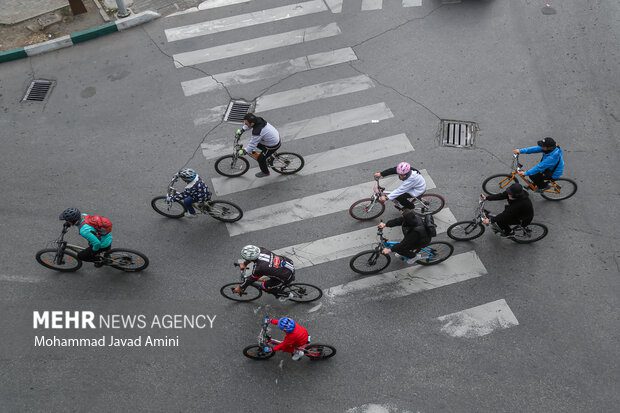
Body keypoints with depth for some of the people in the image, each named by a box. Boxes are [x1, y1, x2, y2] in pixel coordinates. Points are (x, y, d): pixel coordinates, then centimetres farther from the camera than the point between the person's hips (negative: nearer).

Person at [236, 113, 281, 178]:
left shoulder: (257, 132, -37)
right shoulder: (258, 120, -13)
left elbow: (251, 145, -28)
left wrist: (243, 152, -17)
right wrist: (241, 130, 12)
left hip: (273, 145, -8)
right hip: (276, 137, 8)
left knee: (260, 159, 10)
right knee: (256, 143, 24)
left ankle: (265, 172, 36)